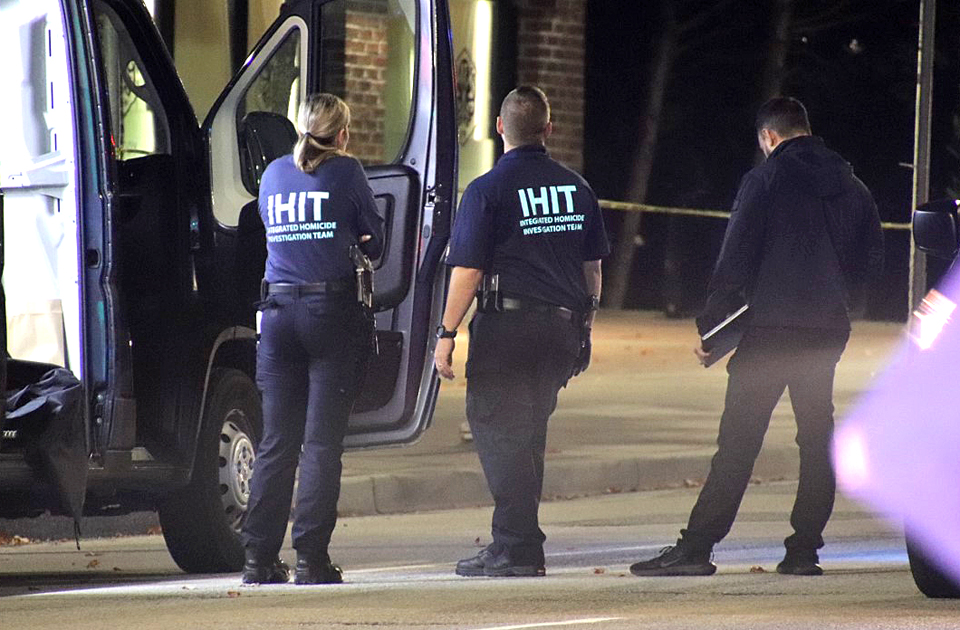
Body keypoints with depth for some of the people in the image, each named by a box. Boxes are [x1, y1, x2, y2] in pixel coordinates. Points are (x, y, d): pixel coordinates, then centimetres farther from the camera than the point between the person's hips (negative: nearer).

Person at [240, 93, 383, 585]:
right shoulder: (345, 172, -2)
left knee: (276, 440, 8)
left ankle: (259, 557, 5)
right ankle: (311, 558, -7)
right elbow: (374, 243, 5)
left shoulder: (274, 174, 10)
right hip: (333, 313, -4)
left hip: (278, 314, 4)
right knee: (322, 442, -3)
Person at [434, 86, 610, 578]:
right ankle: (522, 545, 17)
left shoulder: (488, 190, -8)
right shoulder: (575, 187, 10)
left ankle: (517, 546, -9)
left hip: (509, 326, -6)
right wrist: (584, 324, 25)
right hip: (564, 326, 6)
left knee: (496, 430, -2)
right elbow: (593, 266, 16)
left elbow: (468, 271, -12)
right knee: (529, 434, 15)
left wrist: (447, 333, -8)